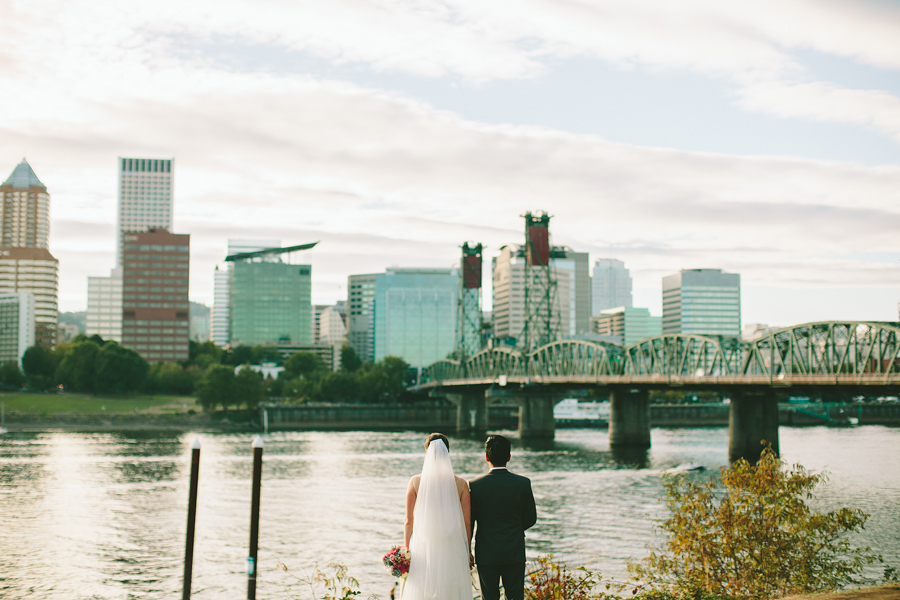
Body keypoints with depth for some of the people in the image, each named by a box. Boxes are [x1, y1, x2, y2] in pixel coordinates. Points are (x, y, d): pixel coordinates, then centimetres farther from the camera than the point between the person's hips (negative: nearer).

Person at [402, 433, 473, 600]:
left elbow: (409, 522, -1)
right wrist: (467, 553, 12)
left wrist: (407, 550, 9)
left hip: (422, 549, 0)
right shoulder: (461, 484, -3)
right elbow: (466, 523, 1)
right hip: (452, 549, 0)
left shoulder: (415, 482, -4)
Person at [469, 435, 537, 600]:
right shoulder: (523, 483, -7)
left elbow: (468, 522, -5)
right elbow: (531, 518, 3)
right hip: (515, 553, 1)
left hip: (486, 554, -1)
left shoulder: (475, 485, -11)